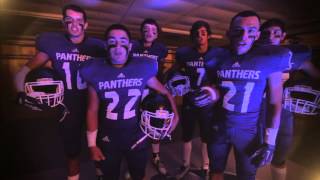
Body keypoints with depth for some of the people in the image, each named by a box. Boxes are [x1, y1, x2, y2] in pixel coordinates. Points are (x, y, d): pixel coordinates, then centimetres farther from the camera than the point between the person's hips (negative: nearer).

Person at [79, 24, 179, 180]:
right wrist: (92, 144, -1)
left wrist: (175, 115, -5)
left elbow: (165, 93, 2)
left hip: (137, 138, 0)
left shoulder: (142, 69, -12)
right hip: (107, 141, 1)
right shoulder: (96, 72, -11)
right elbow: (93, 110, -4)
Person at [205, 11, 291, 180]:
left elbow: (274, 103, -7)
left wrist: (270, 141, -6)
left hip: (248, 132, -1)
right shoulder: (216, 58, -7)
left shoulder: (270, 58, -12)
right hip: (218, 127, 2)